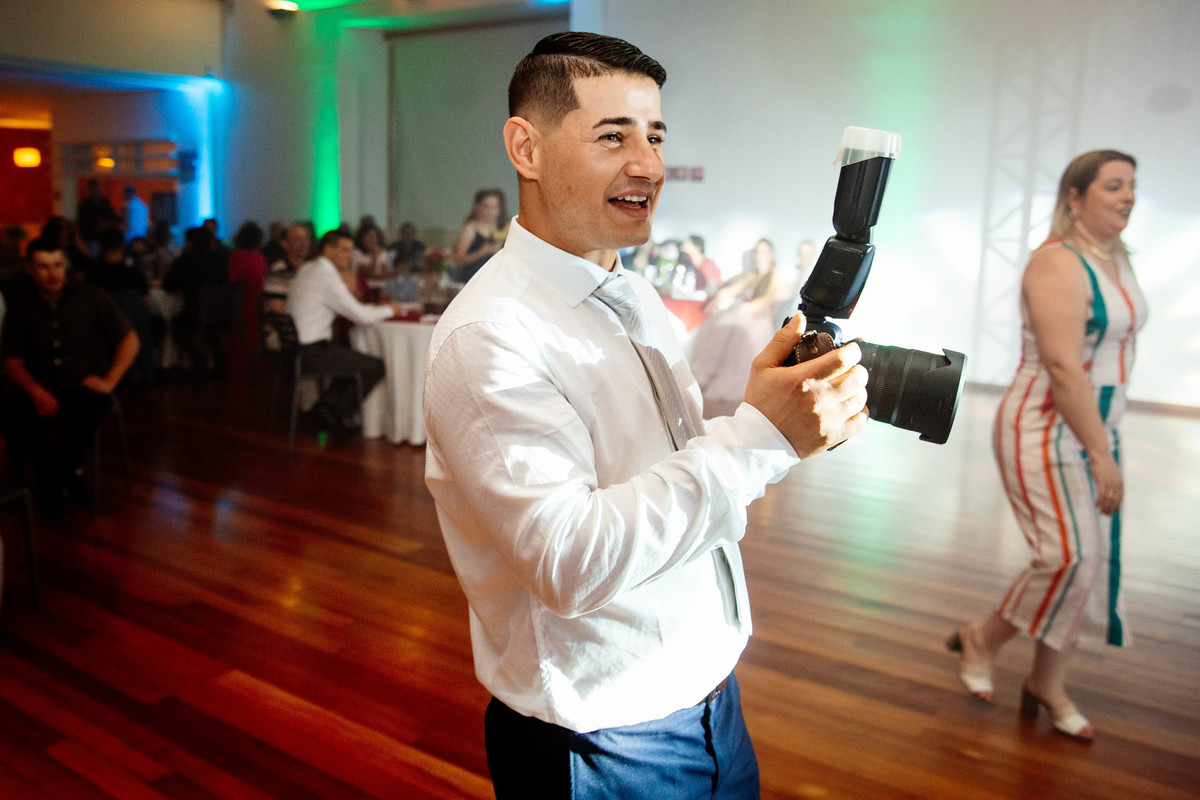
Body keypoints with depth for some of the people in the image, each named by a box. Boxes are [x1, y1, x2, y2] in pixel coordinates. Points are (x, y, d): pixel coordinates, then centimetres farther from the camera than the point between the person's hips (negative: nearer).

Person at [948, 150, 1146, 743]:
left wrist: (1104, 441, 14)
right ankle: (981, 639, 12)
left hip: (1093, 428, 9)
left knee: (1094, 560, 9)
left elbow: (1114, 348, 16)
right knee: (1071, 555, -13)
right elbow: (1062, 366, -24)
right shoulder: (1059, 263, -16)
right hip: (1046, 431, -9)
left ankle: (1048, 683, 23)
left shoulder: (1116, 259, 12)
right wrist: (1101, 455, -24)